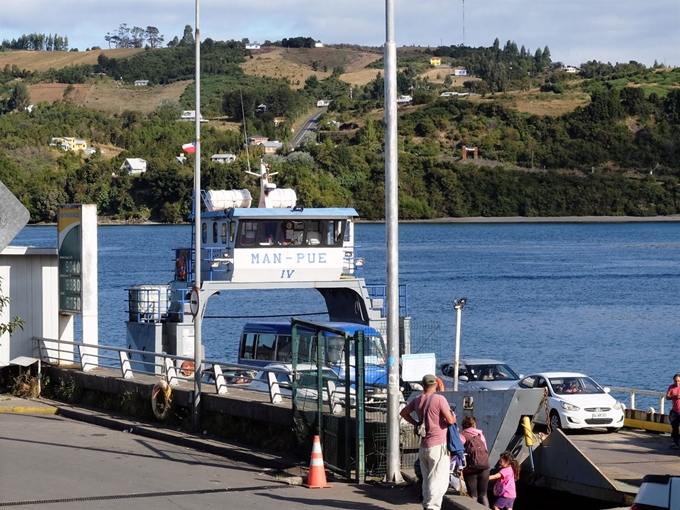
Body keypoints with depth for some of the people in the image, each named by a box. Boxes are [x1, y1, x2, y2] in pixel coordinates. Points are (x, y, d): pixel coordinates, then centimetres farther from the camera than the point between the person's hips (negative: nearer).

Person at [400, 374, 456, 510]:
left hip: (423, 446, 7)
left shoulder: (417, 400, 8)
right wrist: (454, 418, 7)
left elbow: (403, 413, 24)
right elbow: (450, 420, -15)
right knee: (438, 480, -4)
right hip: (438, 445, -7)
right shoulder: (439, 399, -12)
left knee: (427, 479, 15)